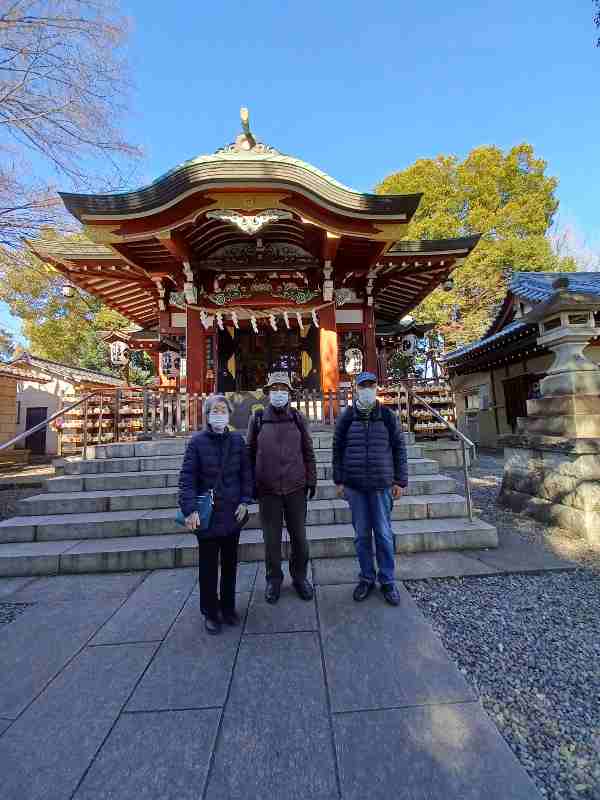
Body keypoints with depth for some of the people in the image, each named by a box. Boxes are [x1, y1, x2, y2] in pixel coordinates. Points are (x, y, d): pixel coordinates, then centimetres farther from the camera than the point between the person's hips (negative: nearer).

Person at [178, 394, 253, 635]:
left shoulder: (237, 440, 0)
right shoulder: (197, 441, -8)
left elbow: (246, 473, 4)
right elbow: (187, 477, -11)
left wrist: (245, 501, -4)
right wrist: (190, 509, -19)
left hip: (233, 513, 3)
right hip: (207, 515, -2)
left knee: (230, 563, 17)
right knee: (208, 566, 11)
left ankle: (228, 608, 37)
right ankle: (210, 612, 32)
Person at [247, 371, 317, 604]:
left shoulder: (297, 418, 2)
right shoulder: (257, 419, 0)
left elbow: (308, 452, 5)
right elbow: (250, 454, 4)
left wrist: (311, 481, 3)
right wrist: (251, 485, 3)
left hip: (296, 489, 1)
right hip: (268, 491, 0)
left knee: (299, 536, 12)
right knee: (271, 538, 12)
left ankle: (300, 576, 34)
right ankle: (274, 579, 33)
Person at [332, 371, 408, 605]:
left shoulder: (387, 416, 1)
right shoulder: (347, 417, 1)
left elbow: (399, 449, 4)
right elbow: (337, 449, 4)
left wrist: (400, 481, 0)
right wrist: (339, 481, 2)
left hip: (381, 484, 0)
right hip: (354, 485, 1)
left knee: (384, 534, 7)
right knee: (361, 535, 10)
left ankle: (387, 581, 24)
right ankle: (366, 578, 28)